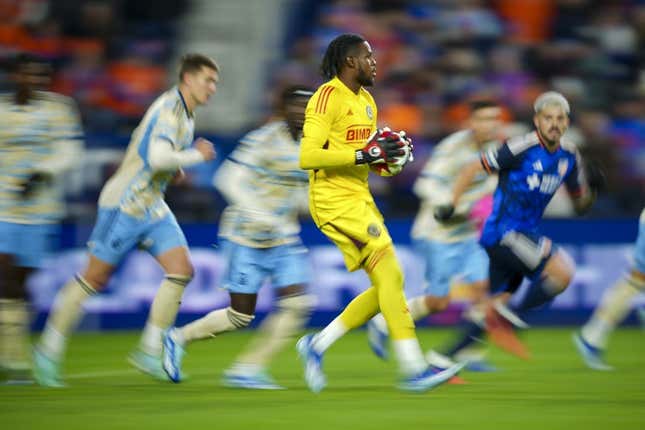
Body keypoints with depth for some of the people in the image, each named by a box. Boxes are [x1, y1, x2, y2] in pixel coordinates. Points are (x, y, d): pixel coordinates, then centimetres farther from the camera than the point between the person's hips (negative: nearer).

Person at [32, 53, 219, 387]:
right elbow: (157, 158, -34)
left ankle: (150, 351, -3)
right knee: (95, 277, 0)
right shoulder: (168, 109, -19)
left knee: (182, 270, -7)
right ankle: (49, 350, 13)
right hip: (125, 205, -9)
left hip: (152, 208, 9)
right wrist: (196, 155, -20)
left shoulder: (184, 113, 12)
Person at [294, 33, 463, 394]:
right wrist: (364, 155, -23)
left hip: (360, 199, 9)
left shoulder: (366, 100, 17)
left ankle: (318, 345, 16)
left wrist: (390, 155, 2)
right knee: (390, 274, -17)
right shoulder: (328, 97, -12)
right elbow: (308, 156, -21)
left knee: (387, 286, 5)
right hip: (333, 199, -9)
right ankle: (414, 370, -18)